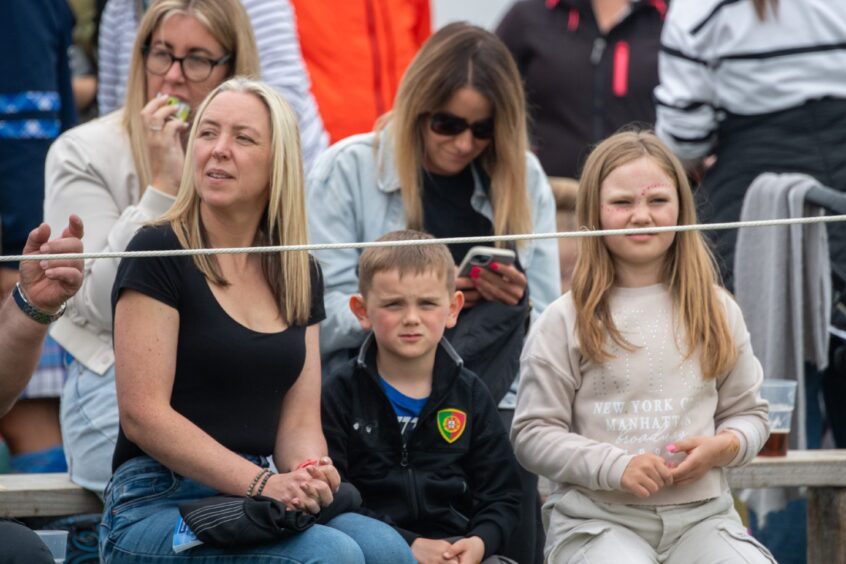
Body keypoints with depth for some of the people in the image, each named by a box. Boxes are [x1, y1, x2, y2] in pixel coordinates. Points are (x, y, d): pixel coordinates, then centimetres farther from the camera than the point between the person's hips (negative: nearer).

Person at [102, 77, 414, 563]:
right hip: (158, 506, -6)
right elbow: (143, 414, -12)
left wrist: (311, 477, -13)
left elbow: (300, 421, 12)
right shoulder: (158, 253, -4)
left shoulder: (300, 273, 15)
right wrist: (261, 482, -21)